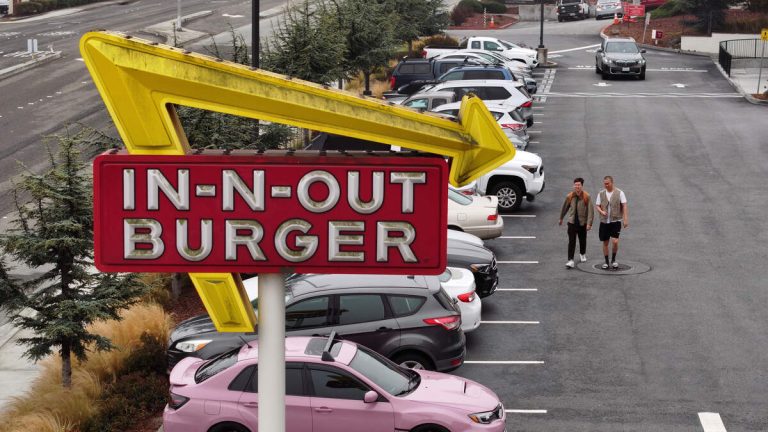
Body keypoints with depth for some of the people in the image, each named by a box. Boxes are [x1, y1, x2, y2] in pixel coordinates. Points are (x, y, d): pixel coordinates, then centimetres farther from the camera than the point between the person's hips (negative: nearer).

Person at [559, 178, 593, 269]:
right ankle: (570, 260, -11)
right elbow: (565, 208, 13)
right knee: (571, 242, -8)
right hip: (572, 222, 0)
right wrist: (561, 218, 22)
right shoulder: (569, 196, -2)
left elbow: (590, 211, -12)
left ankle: (582, 254, 43)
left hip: (582, 223, 0)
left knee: (582, 240, 16)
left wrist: (589, 223, -19)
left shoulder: (587, 197, -9)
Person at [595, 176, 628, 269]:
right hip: (604, 221, 3)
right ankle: (606, 262, 18)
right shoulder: (601, 194, 6)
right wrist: (601, 211, -14)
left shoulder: (619, 193, -2)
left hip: (616, 221, -3)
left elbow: (624, 206, -3)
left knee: (615, 241, -13)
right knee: (605, 243, 6)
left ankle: (613, 260, 7)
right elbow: (597, 205, 9)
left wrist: (625, 219, -10)